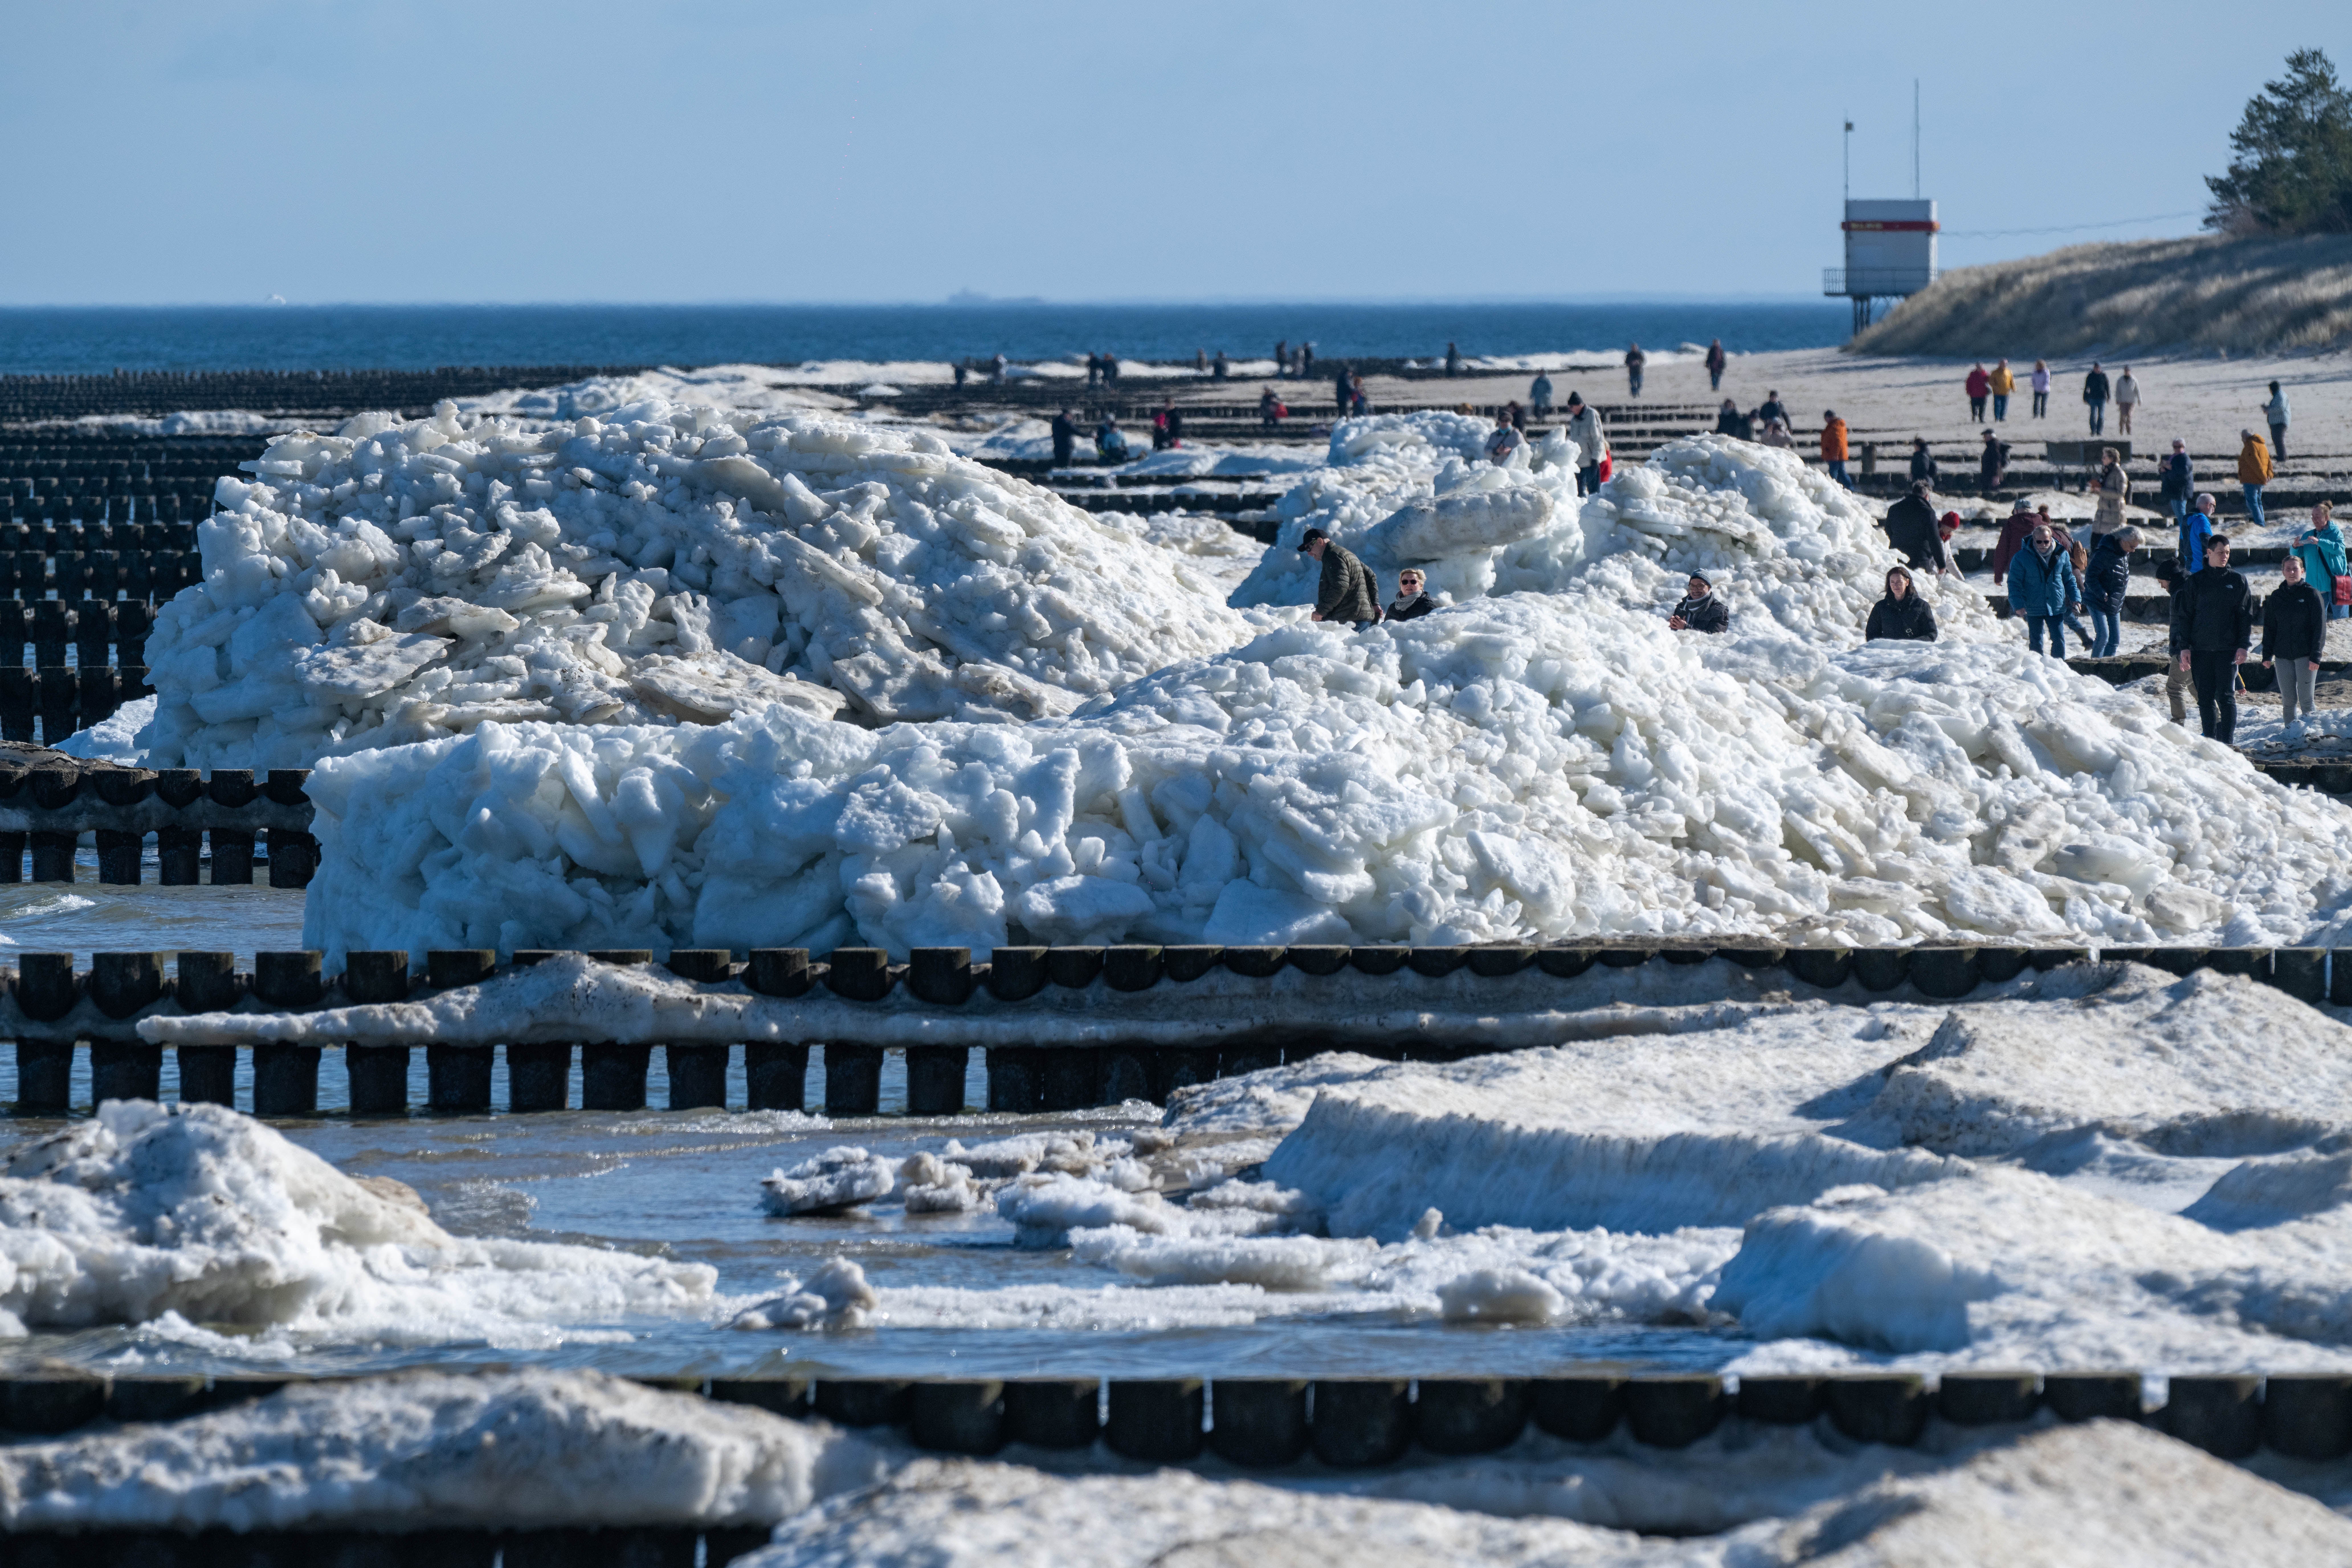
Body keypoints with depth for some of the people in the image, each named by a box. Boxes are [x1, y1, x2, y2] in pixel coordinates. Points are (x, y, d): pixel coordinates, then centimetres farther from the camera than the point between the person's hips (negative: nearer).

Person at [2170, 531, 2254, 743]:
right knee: (2205, 699, 3)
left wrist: (2243, 646, -5)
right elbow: (2184, 616, 7)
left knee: (2226, 696, -8)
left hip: (2228, 649, -1)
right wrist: (2184, 647, -2)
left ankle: (2227, 741, -8)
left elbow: (2246, 616, 5)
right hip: (2200, 650, 1)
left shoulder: (2238, 582, 6)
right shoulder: (2195, 582, 7)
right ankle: (2210, 740, 10)